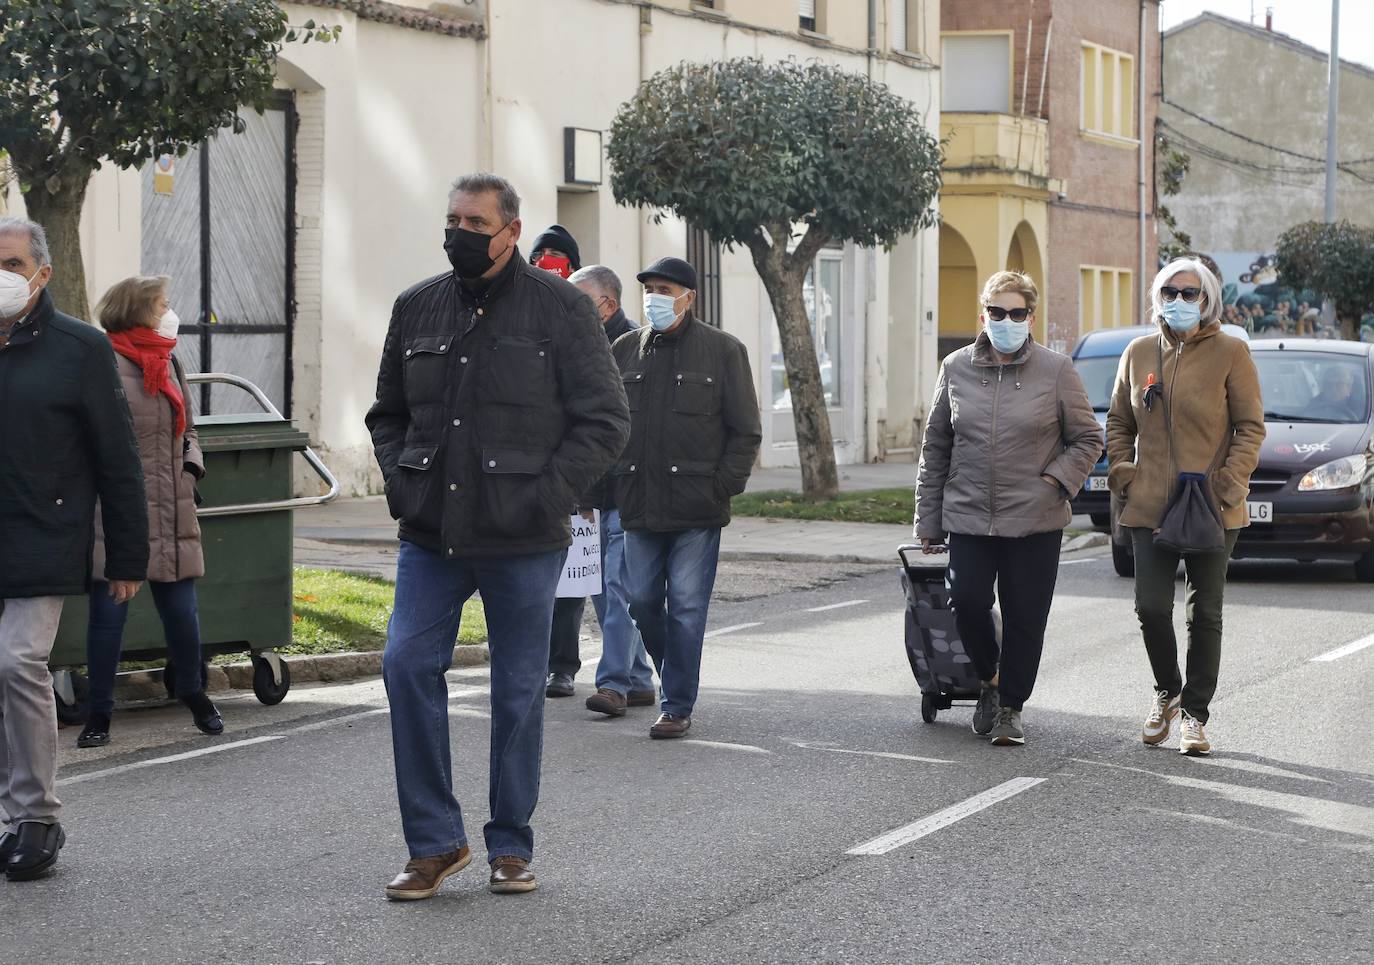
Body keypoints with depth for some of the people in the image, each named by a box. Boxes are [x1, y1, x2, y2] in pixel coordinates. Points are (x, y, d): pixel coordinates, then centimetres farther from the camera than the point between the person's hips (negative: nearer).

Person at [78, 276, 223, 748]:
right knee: (108, 611, 0)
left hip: (171, 514, 6)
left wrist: (191, 465, 9)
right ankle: (99, 713, 11)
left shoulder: (168, 363, 15)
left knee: (181, 610, 8)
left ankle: (193, 695, 30)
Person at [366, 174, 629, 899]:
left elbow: (605, 420, -2)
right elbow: (387, 413, 21)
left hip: (522, 542, -3)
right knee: (408, 665, -8)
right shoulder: (417, 308, 9)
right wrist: (399, 481, 4)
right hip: (431, 538, 3)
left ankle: (510, 846, 18)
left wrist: (546, 495, -12)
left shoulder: (560, 309, -2)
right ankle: (434, 841, 3)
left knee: (519, 689, 5)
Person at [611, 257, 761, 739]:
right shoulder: (625, 350, 10)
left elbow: (746, 431, 2)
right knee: (642, 601, 7)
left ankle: (677, 706, 6)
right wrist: (613, 483, 4)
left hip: (697, 506, -4)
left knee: (686, 608, -2)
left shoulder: (723, 350, 1)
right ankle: (678, 676, 29)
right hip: (639, 507, 4)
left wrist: (722, 487, -6)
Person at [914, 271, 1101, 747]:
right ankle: (989, 678, 19)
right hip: (968, 516, 1)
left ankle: (1010, 706, 18)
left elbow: (1087, 440, 6)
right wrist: (928, 520, 9)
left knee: (1025, 618, 2)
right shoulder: (956, 369, 6)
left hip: (1035, 522, -1)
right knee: (967, 602, -9)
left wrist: (1055, 481, -9)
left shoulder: (1056, 370, -1)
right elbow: (935, 449, 11)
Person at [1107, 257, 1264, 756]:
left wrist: (1228, 484, -12)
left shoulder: (1230, 354, -2)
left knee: (1205, 613, 4)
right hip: (1150, 507, 2)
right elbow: (1118, 422, 17)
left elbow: (1250, 426, -2)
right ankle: (1166, 692, 22)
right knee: (1151, 608, -3)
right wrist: (1123, 474, 4)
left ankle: (1195, 714, 14)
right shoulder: (1138, 353, 10)